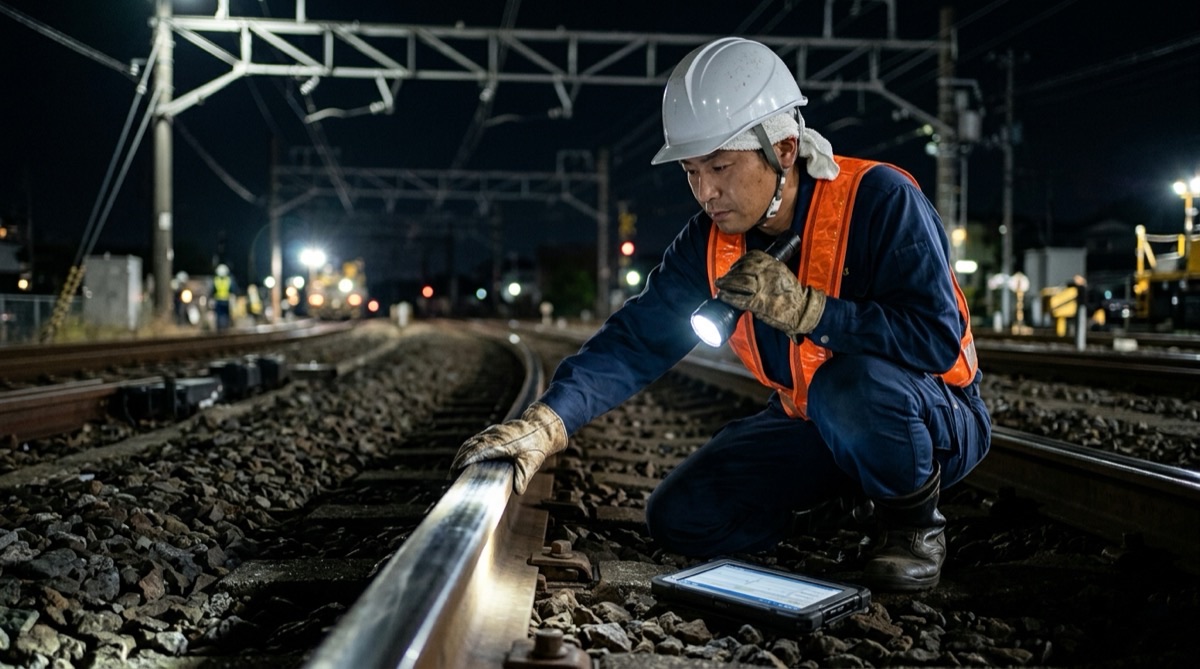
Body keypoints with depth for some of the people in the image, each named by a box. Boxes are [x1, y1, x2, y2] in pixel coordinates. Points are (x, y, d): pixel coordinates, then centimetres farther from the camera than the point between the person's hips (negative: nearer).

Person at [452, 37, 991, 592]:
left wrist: (806, 309, -37)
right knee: (679, 518, -5)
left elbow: (937, 337, -31)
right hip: (812, 425, 6)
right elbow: (637, 339, -14)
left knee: (851, 385, -39)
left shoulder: (878, 200, -24)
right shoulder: (710, 243, -6)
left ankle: (914, 519, -9)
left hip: (937, 420, -6)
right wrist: (544, 424, -30)